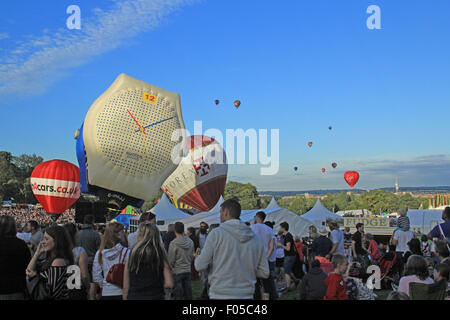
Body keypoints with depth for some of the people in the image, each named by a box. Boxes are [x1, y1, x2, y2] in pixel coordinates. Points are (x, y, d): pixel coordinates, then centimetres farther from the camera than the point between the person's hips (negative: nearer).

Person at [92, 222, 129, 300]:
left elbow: (96, 276, 2)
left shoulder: (99, 253, 1)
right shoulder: (126, 252, -13)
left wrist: (103, 285, 13)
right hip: (122, 293, -4)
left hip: (105, 293, 4)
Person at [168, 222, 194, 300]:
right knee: (188, 292, 13)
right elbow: (192, 256, 8)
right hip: (188, 270, 5)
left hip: (177, 271, -5)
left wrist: (172, 267, 9)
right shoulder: (190, 242, -1)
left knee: (179, 294, 3)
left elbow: (171, 260, -11)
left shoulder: (173, 243, -16)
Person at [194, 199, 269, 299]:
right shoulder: (255, 239, 4)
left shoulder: (216, 234, -8)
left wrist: (197, 257, 15)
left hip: (220, 295, -4)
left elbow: (200, 266, -7)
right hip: (246, 295, 4)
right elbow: (264, 273, 6)